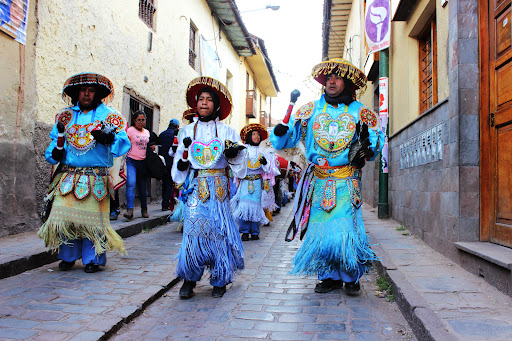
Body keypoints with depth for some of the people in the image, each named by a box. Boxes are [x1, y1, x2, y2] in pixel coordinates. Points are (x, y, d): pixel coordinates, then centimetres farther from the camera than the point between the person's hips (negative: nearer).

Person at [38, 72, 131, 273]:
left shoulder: (108, 115, 3)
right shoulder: (65, 115, 15)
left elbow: (123, 144, -6)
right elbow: (55, 140, 22)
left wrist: (109, 138, -26)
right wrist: (55, 152, 1)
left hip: (95, 178, -3)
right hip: (67, 177, 3)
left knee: (92, 217, -1)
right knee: (63, 216, 0)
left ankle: (93, 259, 15)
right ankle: (68, 256, 20)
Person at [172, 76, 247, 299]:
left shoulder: (227, 132, 8)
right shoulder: (188, 131, 12)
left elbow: (238, 165, 9)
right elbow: (180, 168, 12)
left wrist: (234, 153, -10)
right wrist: (185, 151, -6)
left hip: (219, 188, 0)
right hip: (196, 187, 1)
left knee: (219, 230, -3)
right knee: (194, 230, -9)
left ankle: (219, 281, 12)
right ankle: (189, 280, 7)